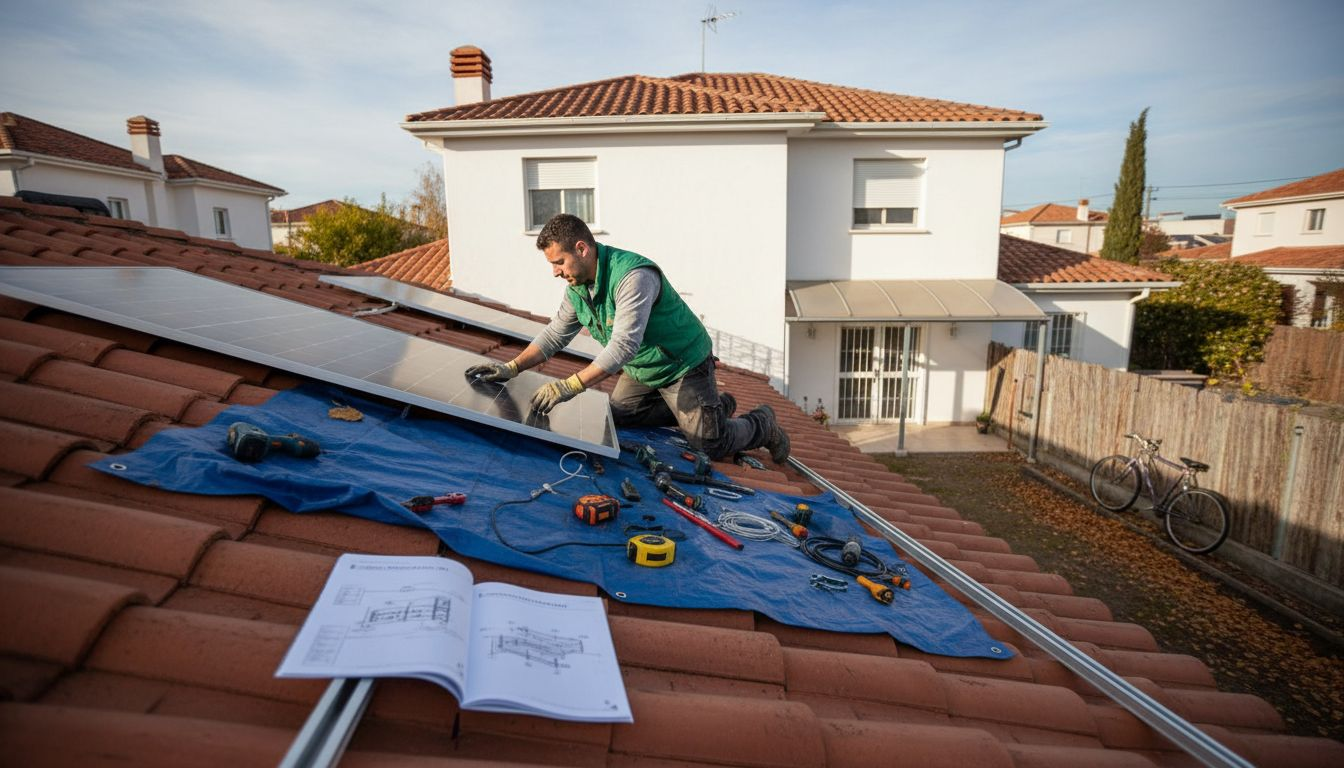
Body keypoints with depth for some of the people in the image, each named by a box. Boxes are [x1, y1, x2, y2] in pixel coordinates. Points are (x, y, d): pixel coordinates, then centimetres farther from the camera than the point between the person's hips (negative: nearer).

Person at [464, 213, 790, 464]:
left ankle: (762, 423, 25)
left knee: (710, 444, -10)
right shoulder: (577, 286, -5)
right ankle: (714, 407, 21)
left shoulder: (634, 276, -34)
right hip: (640, 369, 9)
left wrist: (570, 386, -45)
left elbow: (624, 344, -41)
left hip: (683, 365, -9)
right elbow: (555, 334, 2)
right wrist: (511, 368, -10)